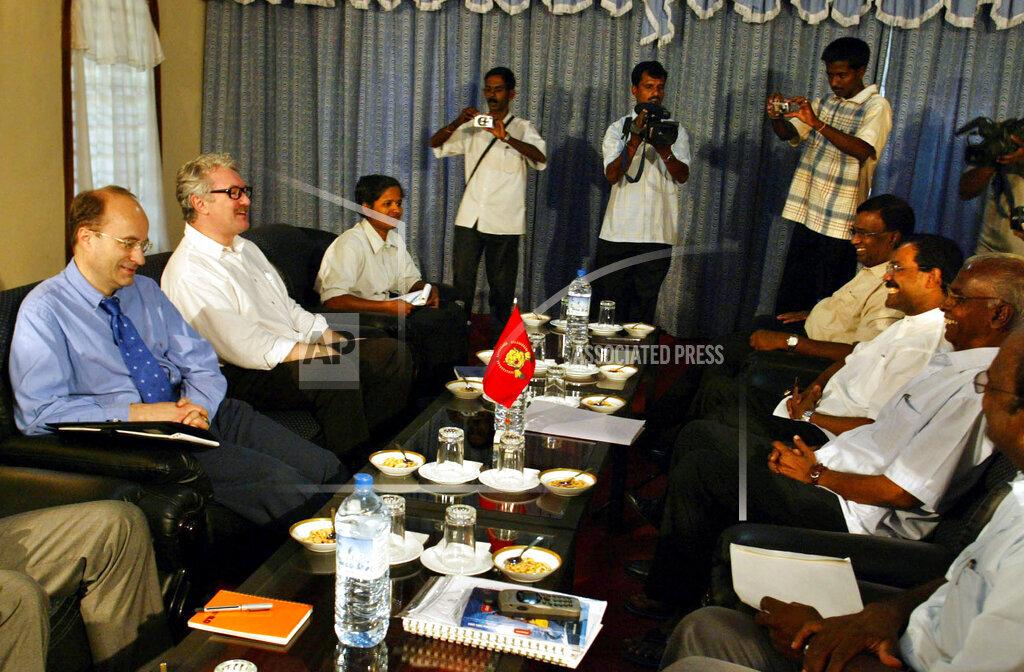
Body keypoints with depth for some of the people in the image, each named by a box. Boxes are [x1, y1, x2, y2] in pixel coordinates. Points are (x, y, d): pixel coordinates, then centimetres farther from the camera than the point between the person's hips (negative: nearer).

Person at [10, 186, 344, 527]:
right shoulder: (44, 311, -4)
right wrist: (137, 413, -18)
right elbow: (41, 411, -13)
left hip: (201, 415, 7)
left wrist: (198, 405, -10)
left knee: (325, 467, -13)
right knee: (273, 479, -28)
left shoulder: (146, 291, 16)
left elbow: (201, 364, 13)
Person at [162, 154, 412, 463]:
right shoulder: (188, 272, -14)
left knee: (392, 352, -2)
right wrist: (321, 354, -20)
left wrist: (337, 342, 5)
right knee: (339, 372, -33)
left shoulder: (247, 249, 17)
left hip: (300, 353, 10)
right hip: (246, 377, -9)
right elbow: (244, 349, -21)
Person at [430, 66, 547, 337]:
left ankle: (498, 337, 12)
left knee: (501, 285, 3)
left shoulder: (522, 128, 5)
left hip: (504, 222, -2)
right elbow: (435, 144, 10)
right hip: (469, 218, 3)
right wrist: (456, 123, -9)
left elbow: (541, 158, -13)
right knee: (461, 281, 0)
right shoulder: (473, 127, 15)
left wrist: (506, 137, -26)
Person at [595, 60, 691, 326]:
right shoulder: (619, 128, 7)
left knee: (643, 310, 3)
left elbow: (682, 175, -4)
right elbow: (612, 175, -7)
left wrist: (664, 149, -23)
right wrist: (635, 139, -20)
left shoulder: (676, 131, 10)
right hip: (617, 233, 0)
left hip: (657, 235, 1)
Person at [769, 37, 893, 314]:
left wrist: (817, 123, -29)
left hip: (840, 222, -6)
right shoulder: (824, 103, 15)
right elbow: (789, 134, 5)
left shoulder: (876, 107, -5)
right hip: (807, 215, 6)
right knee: (790, 299, 10)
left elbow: (863, 150, -22)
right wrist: (776, 116, -17)